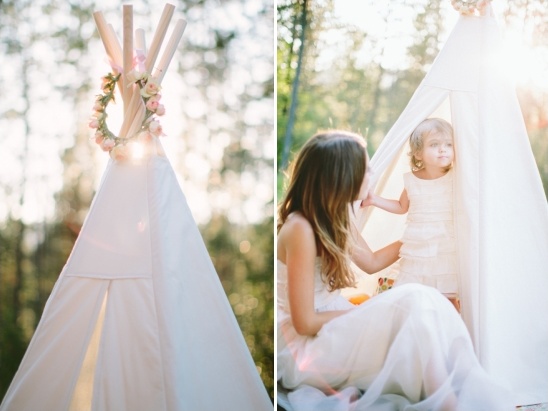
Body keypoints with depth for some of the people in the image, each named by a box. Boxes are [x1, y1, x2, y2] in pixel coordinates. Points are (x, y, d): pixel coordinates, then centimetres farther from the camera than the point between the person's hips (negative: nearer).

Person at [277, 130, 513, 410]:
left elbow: (371, 262, 23)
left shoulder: (334, 217, 7)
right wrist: (364, 312, -11)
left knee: (426, 303, -14)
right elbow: (304, 322, -21)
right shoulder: (299, 228, -22)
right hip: (304, 346, -8)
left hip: (333, 329, 8)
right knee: (413, 303, -24)